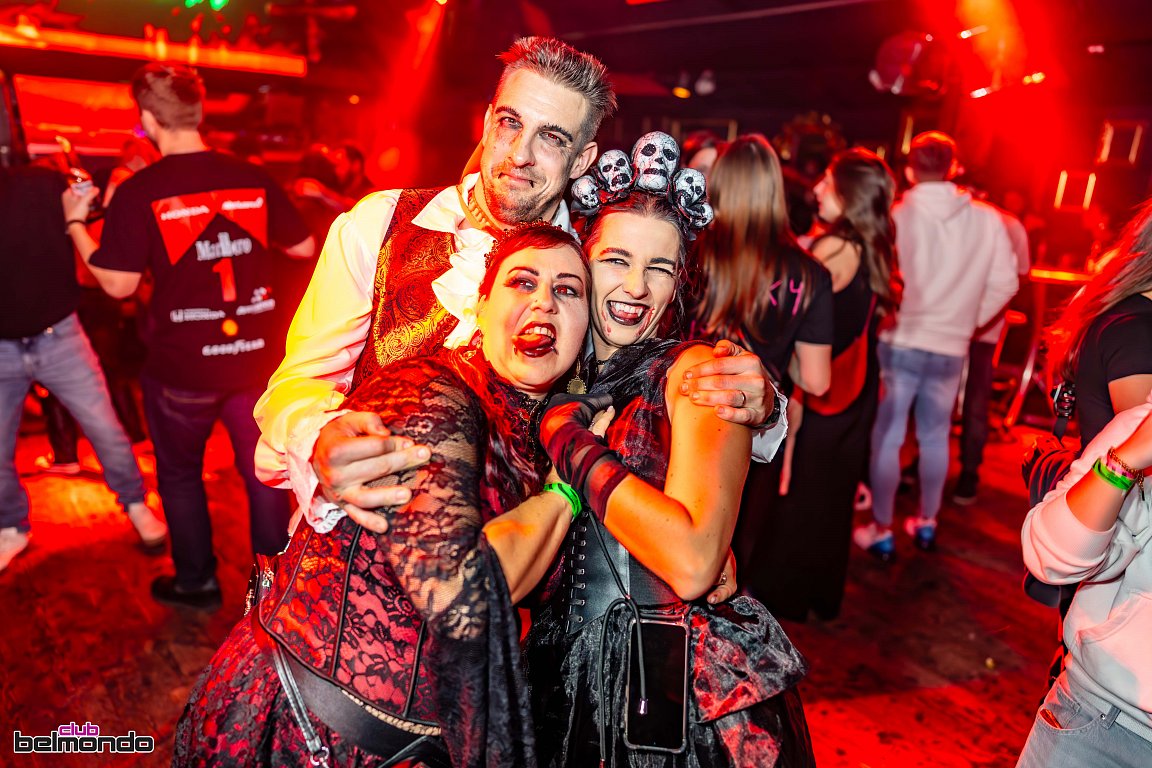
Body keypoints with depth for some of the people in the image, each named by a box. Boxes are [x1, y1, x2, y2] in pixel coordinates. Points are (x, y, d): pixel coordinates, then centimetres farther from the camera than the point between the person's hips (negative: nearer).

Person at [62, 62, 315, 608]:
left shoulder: (138, 193, -11)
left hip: (182, 365, -2)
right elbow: (304, 247, 6)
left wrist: (76, 223, 6)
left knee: (180, 474, 19)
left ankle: (197, 582, 33)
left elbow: (118, 284, -9)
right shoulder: (252, 178, -2)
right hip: (256, 354, 3)